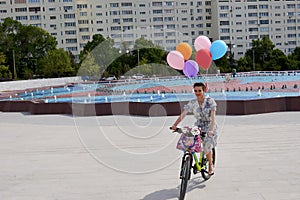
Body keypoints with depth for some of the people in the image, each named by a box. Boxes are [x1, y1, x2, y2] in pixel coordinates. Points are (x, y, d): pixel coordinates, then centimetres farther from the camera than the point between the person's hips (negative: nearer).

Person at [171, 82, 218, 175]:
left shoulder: (210, 101, -11)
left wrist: (211, 130, -34)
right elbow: (183, 114, -9)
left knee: (207, 146, -19)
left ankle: (211, 164, 9)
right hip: (198, 126, 3)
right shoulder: (192, 103, -2)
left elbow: (213, 116, -20)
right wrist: (175, 125, -25)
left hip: (209, 127, -3)